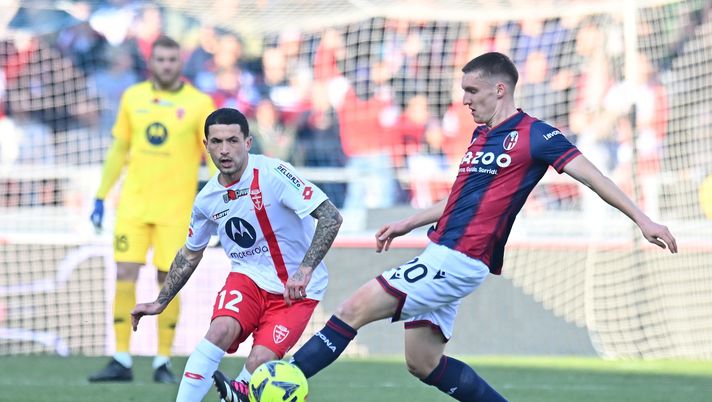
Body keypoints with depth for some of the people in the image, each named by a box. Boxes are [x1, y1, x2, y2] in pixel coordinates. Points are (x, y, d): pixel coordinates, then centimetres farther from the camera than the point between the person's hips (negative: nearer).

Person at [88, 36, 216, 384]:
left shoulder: (199, 103, -2)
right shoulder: (132, 97, 7)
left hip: (176, 207, -2)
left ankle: (163, 363, 7)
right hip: (133, 202, 2)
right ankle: (121, 361, 0)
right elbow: (118, 150, 14)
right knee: (125, 276, -4)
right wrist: (100, 196, 11)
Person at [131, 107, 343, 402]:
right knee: (221, 329, -26)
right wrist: (160, 303, 19)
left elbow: (331, 217, -22)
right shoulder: (207, 200, 0)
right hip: (248, 277, 4)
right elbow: (190, 254, 19)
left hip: (297, 288, -3)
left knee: (258, 364, -22)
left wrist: (305, 270, -31)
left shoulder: (273, 174, -18)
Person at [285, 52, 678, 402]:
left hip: (458, 260, -9)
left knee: (355, 309, -13)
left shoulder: (534, 135, -7)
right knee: (423, 363, 10)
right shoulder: (481, 136, 18)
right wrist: (407, 224, 31)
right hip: (439, 255, 9)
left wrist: (643, 220, -13)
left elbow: (594, 177, -7)